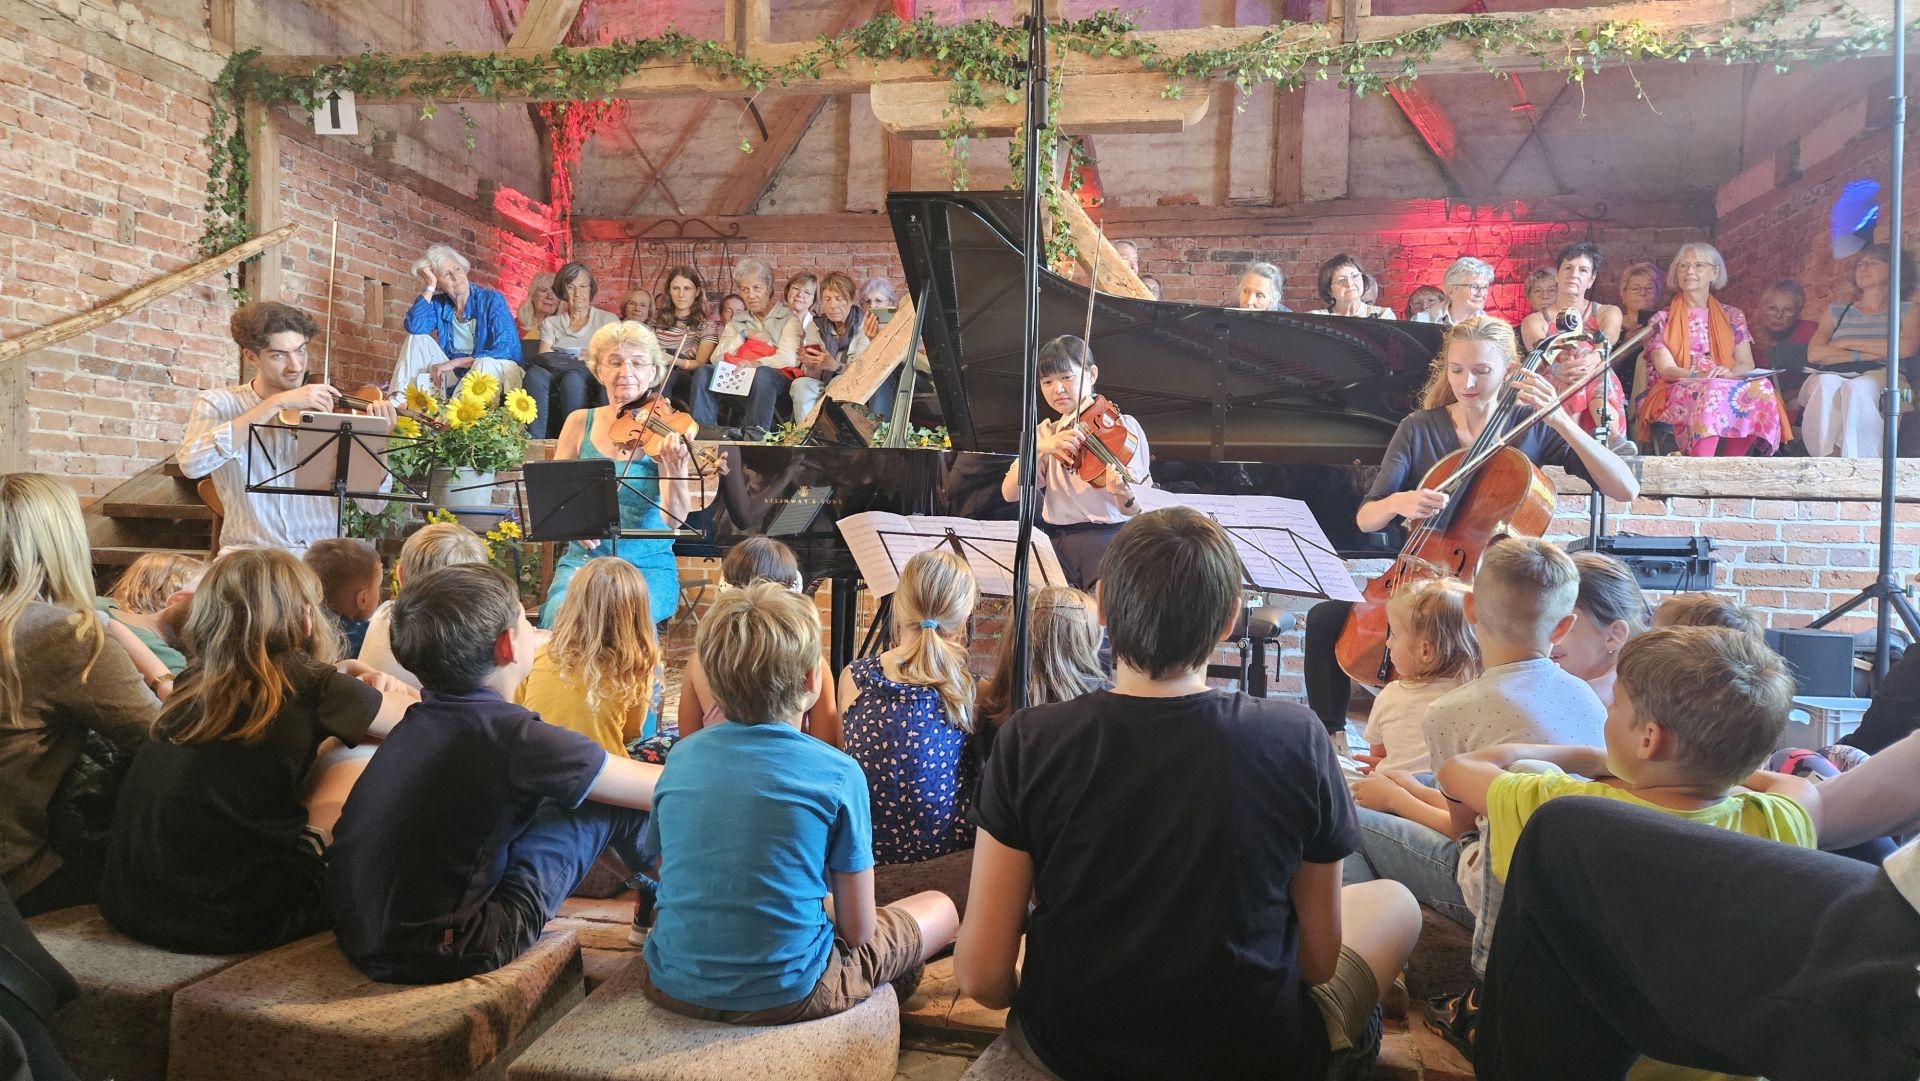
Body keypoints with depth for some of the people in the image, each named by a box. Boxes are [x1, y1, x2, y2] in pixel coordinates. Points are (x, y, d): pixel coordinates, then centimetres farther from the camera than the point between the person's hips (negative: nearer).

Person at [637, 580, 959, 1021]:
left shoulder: (681, 757, -4)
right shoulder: (839, 775, -16)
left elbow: (664, 866, 9)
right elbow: (857, 929, -9)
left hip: (672, 985, 5)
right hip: (785, 994, -4)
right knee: (941, 907, 15)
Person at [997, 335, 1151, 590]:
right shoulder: (1045, 433, 13)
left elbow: (1137, 511, -9)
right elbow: (1010, 493, -1)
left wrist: (1125, 494, -31)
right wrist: (1041, 448, -16)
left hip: (1106, 544, -4)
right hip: (1055, 547, 4)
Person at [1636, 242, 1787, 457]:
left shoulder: (1732, 317, 18)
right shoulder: (1661, 320, 8)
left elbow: (1747, 364, 8)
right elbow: (1666, 370, -4)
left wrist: (1726, 373, -17)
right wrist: (1700, 375, -24)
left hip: (1727, 387, 4)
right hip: (1676, 394, -4)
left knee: (1760, 387, -29)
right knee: (1713, 390, -37)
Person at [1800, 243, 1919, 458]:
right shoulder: (1837, 311, 27)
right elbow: (1814, 354, 8)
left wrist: (1847, 344, 1)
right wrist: (1865, 355, -3)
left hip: (1880, 376, -1)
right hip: (1834, 375, 1)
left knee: (1857, 388, -39)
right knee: (1826, 385, -37)